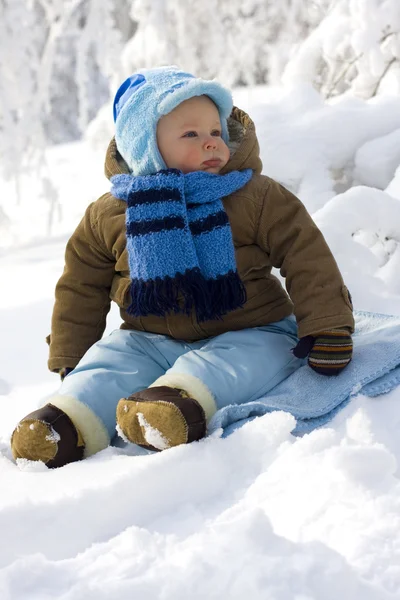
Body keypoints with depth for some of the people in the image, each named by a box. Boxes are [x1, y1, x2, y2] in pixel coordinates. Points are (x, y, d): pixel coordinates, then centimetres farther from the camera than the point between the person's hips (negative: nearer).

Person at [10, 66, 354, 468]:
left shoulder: (256, 197, -4)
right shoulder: (108, 216, 1)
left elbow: (306, 257, -5)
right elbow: (80, 287, 10)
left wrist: (327, 328, -13)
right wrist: (69, 358, 6)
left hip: (247, 335, -2)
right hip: (151, 341, 3)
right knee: (107, 361, -23)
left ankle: (183, 401, -61)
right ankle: (72, 423, -45)